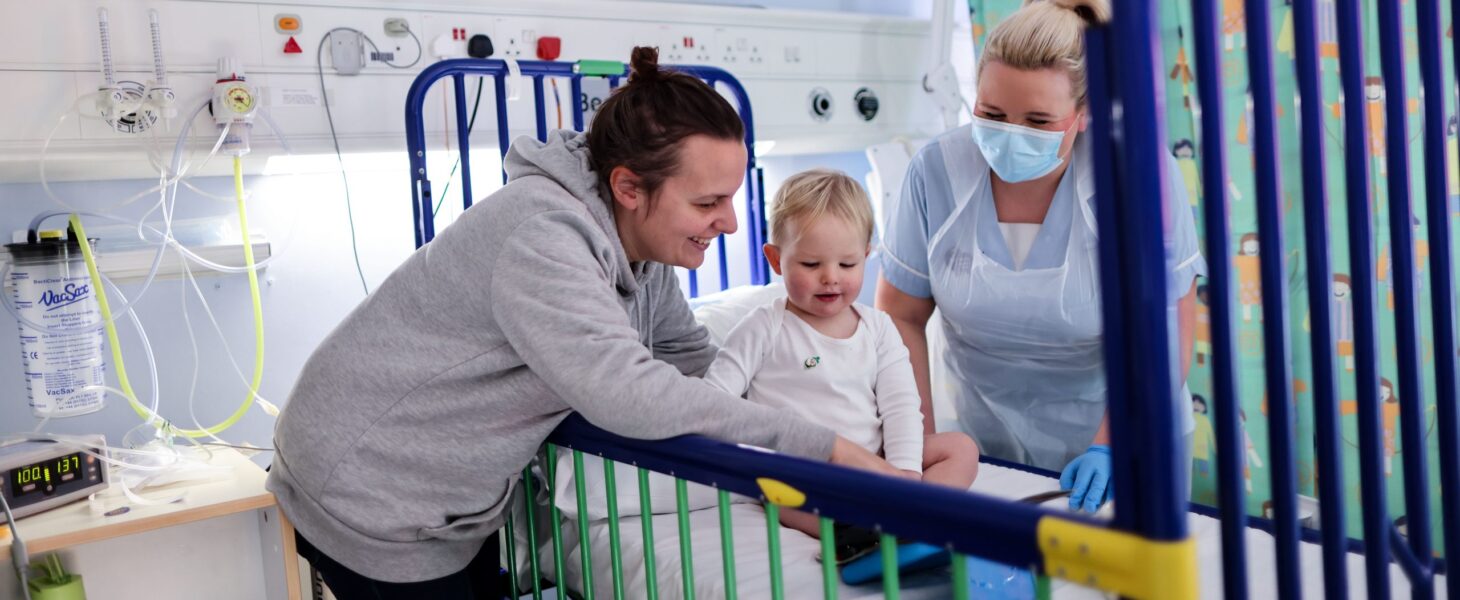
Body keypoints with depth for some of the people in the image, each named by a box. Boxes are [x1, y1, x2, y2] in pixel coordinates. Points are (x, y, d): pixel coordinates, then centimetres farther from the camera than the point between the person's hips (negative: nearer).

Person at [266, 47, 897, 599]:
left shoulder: (643, 242, -3)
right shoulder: (540, 231, -31)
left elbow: (695, 359, 2)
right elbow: (627, 392, -40)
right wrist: (821, 445, -36)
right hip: (369, 499, -7)